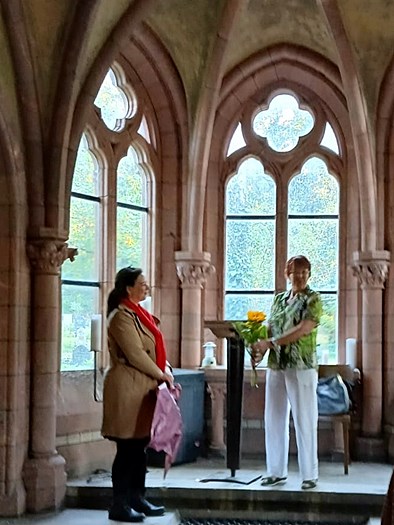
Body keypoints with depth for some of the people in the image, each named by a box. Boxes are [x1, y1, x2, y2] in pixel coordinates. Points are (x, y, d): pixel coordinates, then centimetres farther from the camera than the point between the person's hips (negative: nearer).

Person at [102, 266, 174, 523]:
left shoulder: (139, 314, 16)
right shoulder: (122, 316, -13)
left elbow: (155, 349, 19)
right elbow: (135, 354, -19)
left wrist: (167, 372, 5)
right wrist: (161, 374, -9)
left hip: (144, 387, 9)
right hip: (128, 388, -9)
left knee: (140, 447, 13)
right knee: (127, 448, -4)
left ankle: (137, 499, 21)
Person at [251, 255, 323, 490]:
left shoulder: (313, 300, -3)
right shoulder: (279, 299, 15)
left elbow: (302, 330, -15)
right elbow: (270, 329, 14)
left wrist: (270, 342, -19)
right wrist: (260, 349, -5)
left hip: (302, 367, -6)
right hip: (276, 366, 6)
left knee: (305, 421, -3)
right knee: (274, 419, 7)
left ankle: (310, 475, 4)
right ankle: (277, 471, 17)